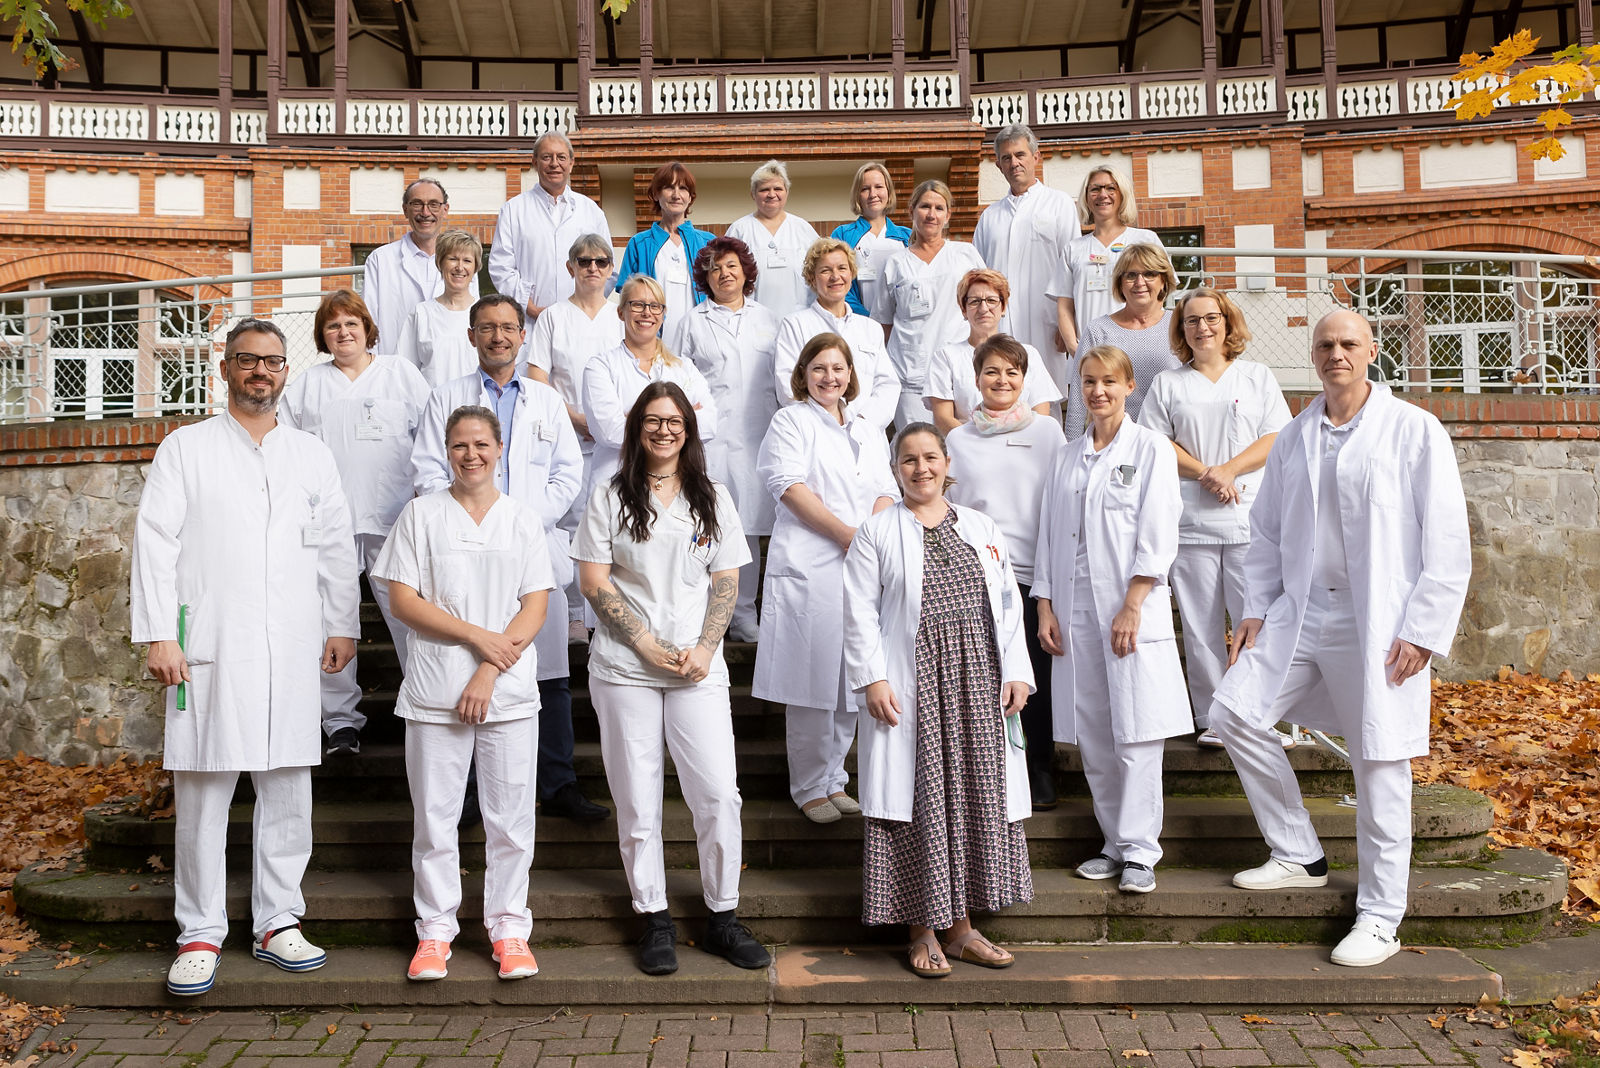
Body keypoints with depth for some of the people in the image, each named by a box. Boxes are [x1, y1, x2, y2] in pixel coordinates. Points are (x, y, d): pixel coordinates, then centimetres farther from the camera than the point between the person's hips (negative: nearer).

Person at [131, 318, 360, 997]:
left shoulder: (312, 455, 15)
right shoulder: (186, 448, 7)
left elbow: (336, 547, 15)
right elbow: (155, 542, 0)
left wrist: (342, 626, 10)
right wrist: (159, 634, -8)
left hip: (292, 648, 3)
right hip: (210, 647, -2)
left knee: (288, 788, 5)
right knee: (203, 792, 0)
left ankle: (277, 922, 16)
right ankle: (200, 934, 11)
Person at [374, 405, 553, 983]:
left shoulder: (522, 519, 7)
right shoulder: (422, 514, 5)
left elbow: (536, 608, 1)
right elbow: (403, 600, -2)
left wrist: (489, 672, -10)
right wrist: (478, 636, -11)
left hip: (509, 691, 1)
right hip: (435, 691, 0)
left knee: (510, 816, 4)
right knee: (434, 814, 5)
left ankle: (509, 928, 17)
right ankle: (435, 929, 20)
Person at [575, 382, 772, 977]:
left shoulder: (713, 499, 9)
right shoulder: (611, 498, 3)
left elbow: (726, 583, 7)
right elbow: (593, 581, -2)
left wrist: (703, 650, -7)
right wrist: (647, 645, -10)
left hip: (699, 668, 1)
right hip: (625, 667, -1)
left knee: (719, 794, -3)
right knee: (637, 799, 4)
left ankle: (722, 917, 14)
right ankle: (655, 921, 18)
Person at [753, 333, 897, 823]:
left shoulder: (869, 429, 21)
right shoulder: (790, 421, 4)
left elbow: (885, 491, 15)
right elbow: (790, 487, -8)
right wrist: (845, 533, -13)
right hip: (808, 568, -5)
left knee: (852, 680, 7)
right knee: (812, 682, -5)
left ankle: (834, 780, 18)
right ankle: (809, 787, 6)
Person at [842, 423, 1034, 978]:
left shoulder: (983, 529, 13)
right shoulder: (876, 533, 2)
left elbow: (1009, 606, 11)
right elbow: (861, 613, -3)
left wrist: (1016, 672, 3)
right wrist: (872, 679, -12)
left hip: (975, 684, 4)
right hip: (911, 688, -4)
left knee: (976, 797, 7)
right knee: (920, 803, -1)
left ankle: (962, 927, 20)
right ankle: (922, 931, 13)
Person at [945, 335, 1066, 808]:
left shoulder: (1047, 431, 9)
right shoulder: (959, 438, 12)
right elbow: (949, 507, 15)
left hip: (1033, 572, -1)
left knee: (1036, 674, 0)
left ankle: (1041, 771, 14)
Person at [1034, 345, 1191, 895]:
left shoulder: (1151, 449, 2)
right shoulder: (1067, 458, 15)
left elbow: (1157, 538, -5)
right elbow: (1049, 536, 14)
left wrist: (1132, 607, -13)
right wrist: (1045, 608, 5)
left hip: (1131, 607, -4)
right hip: (1075, 610, 4)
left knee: (1136, 734, -5)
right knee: (1091, 737, 6)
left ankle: (1139, 851, 4)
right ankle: (1115, 843, 17)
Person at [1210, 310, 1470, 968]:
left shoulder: (1416, 432, -3)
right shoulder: (1293, 438, 10)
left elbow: (1448, 543, -5)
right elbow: (1267, 532, 17)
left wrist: (1422, 630, -11)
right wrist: (1256, 609, 8)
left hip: (1379, 622, -5)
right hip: (1300, 611, 5)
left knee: (1379, 764, 0)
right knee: (1234, 714, -2)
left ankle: (1379, 919, 15)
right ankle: (1297, 855, 17)